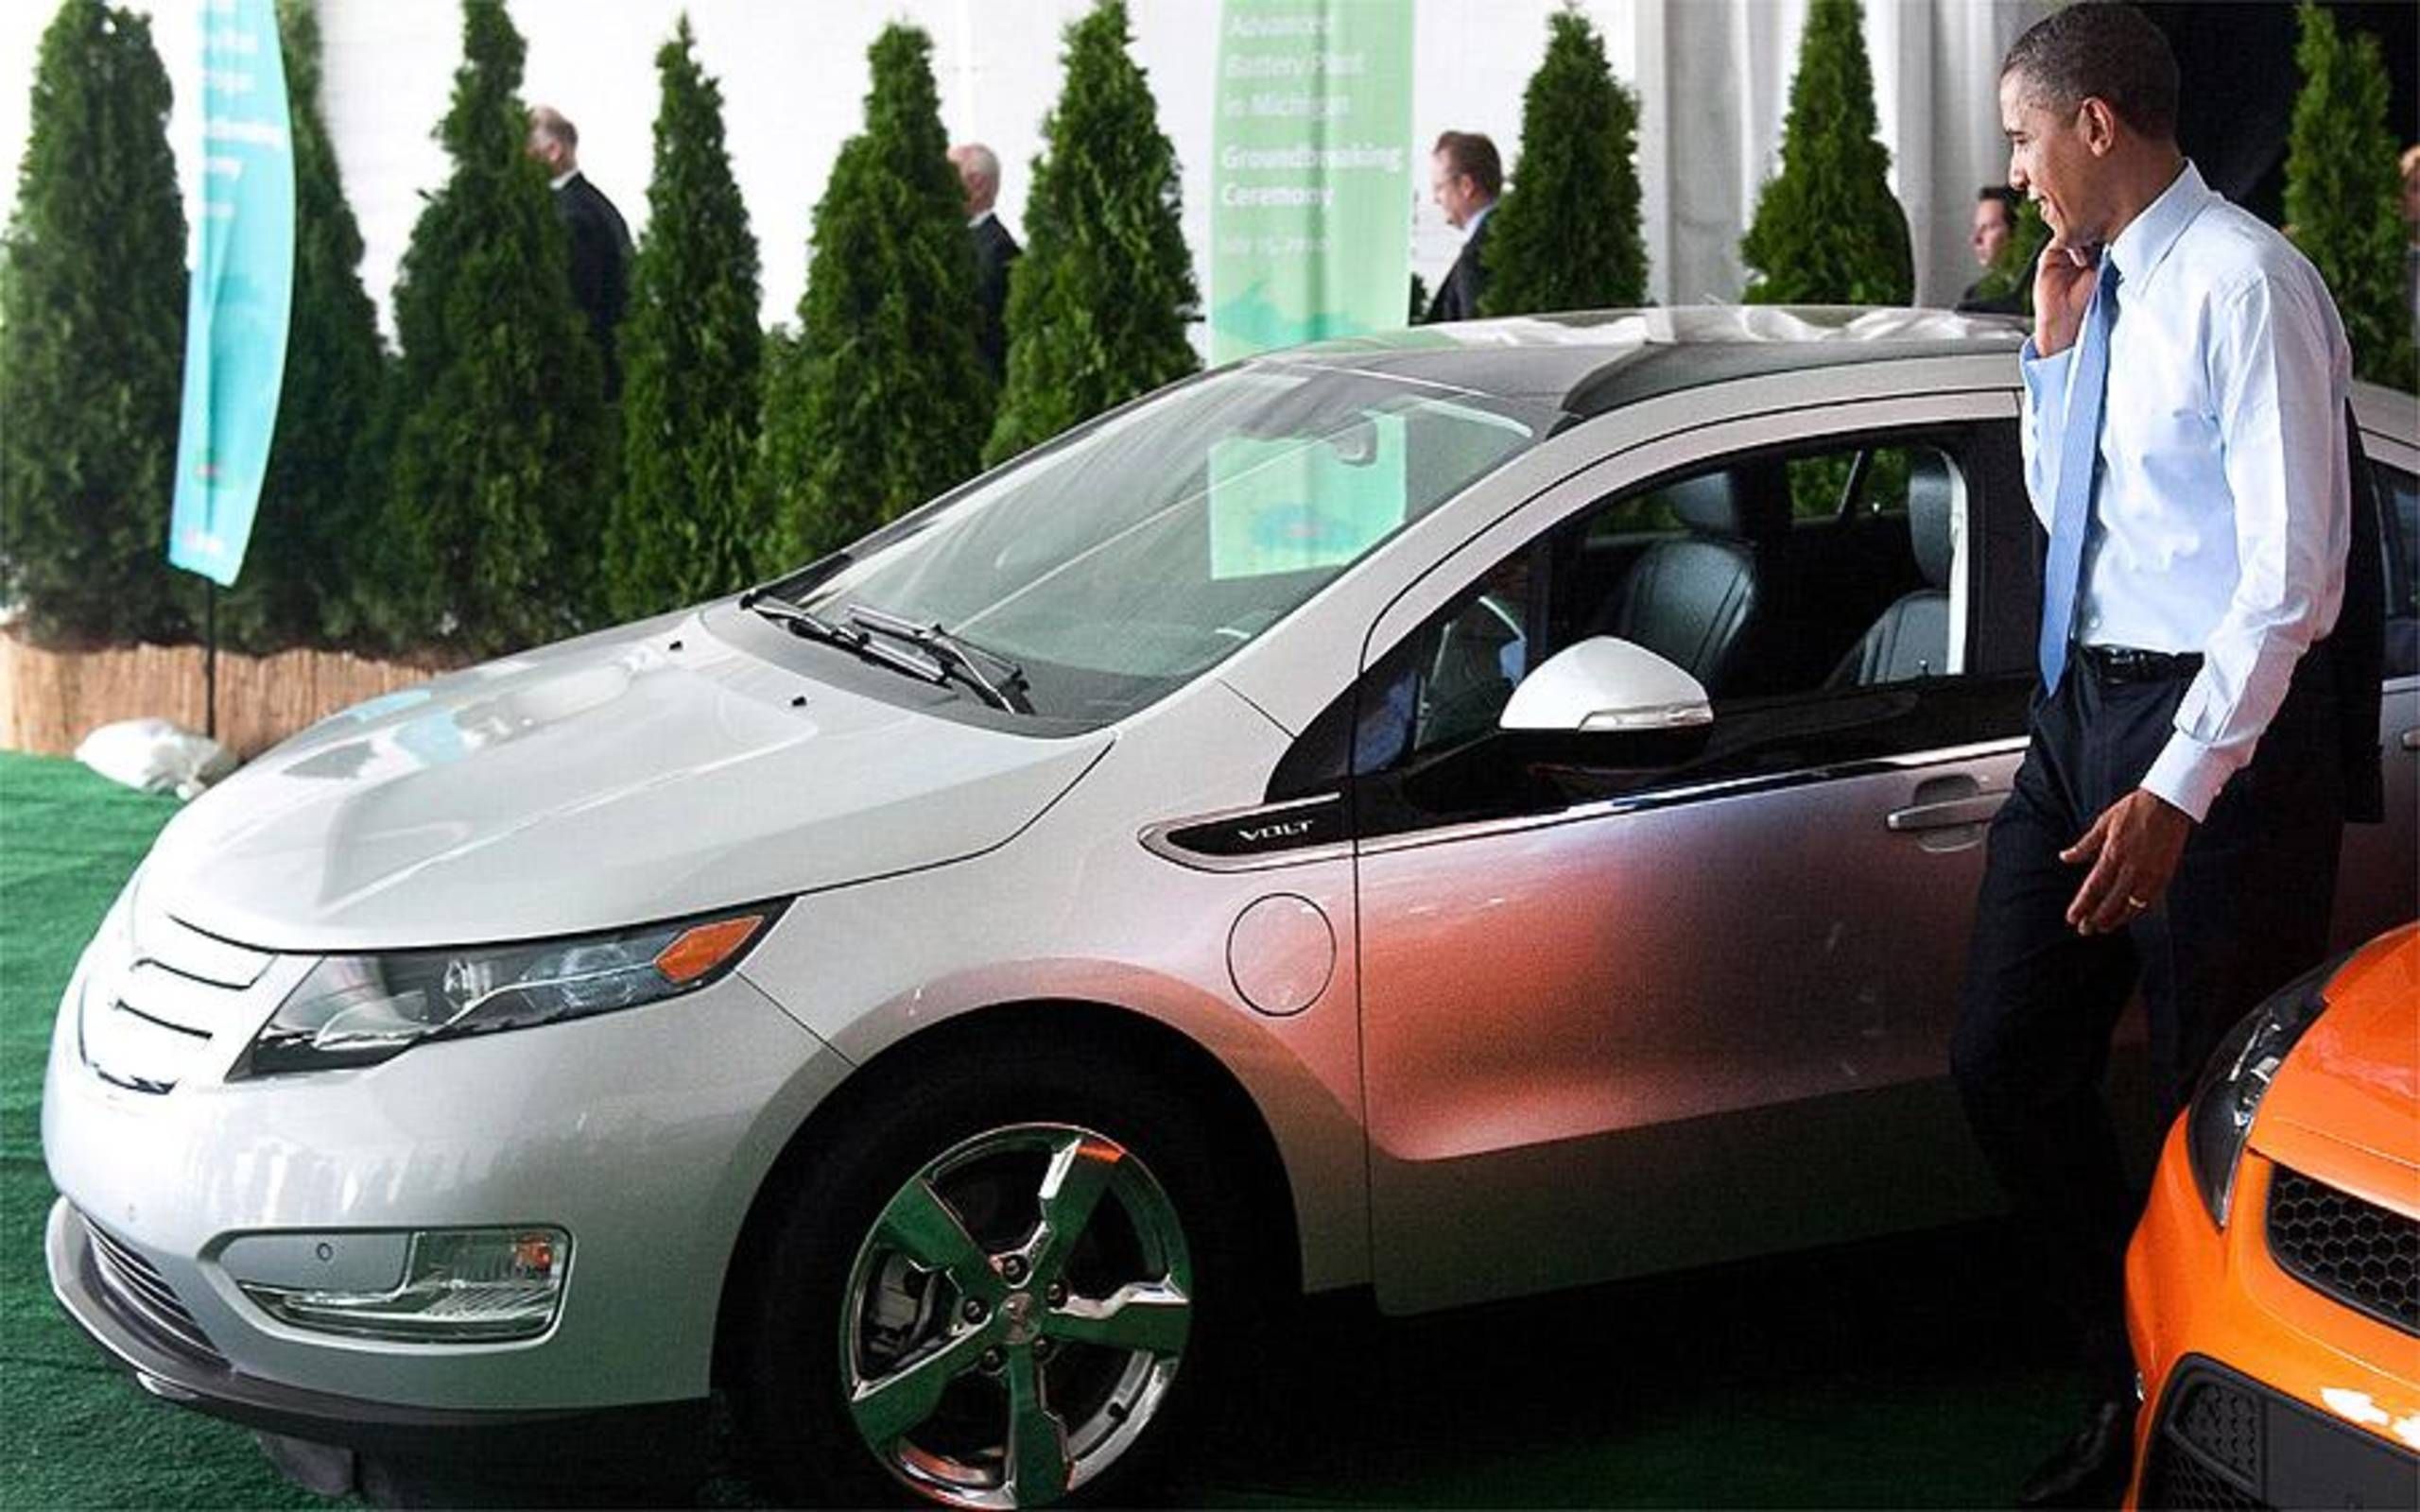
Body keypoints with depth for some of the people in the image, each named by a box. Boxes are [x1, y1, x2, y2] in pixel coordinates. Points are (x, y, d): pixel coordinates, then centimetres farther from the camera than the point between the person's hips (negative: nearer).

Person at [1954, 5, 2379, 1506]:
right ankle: (2135, 1379, 27)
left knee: (2224, 1110, 2)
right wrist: (2055, 349, 7)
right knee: (2008, 1065, 11)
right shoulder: (2107, 284, 11)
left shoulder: (2243, 282, -16)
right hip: (2084, 705, 9)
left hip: (2217, 723, -9)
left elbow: (2293, 567, -20)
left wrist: (2181, 787, -25)